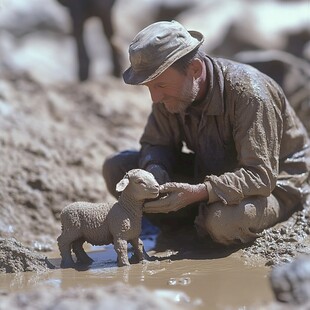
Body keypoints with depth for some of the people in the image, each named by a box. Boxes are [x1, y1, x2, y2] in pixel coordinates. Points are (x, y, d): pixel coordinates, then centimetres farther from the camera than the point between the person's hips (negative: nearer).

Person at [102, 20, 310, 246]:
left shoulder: (248, 93, -31)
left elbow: (261, 177, -33)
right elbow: (155, 144, 2)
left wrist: (196, 193, -45)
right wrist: (155, 171, -25)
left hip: (274, 182, -6)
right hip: (211, 172, 6)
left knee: (222, 221, -40)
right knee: (116, 167, -10)